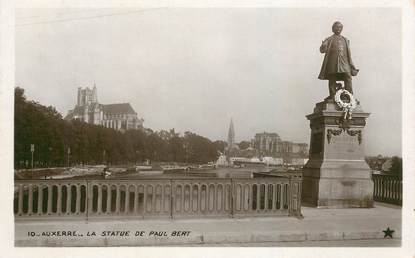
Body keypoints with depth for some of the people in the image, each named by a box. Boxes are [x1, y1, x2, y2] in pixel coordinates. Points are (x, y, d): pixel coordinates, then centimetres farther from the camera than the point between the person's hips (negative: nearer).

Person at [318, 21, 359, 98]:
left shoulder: (345, 40, 21)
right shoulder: (329, 39, 11)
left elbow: (348, 54, 20)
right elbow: (322, 50, -4)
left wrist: (352, 66, 15)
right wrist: (323, 47, -29)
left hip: (344, 64, 3)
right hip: (332, 64, -2)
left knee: (348, 78, -10)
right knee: (332, 81, -6)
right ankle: (332, 97, -3)